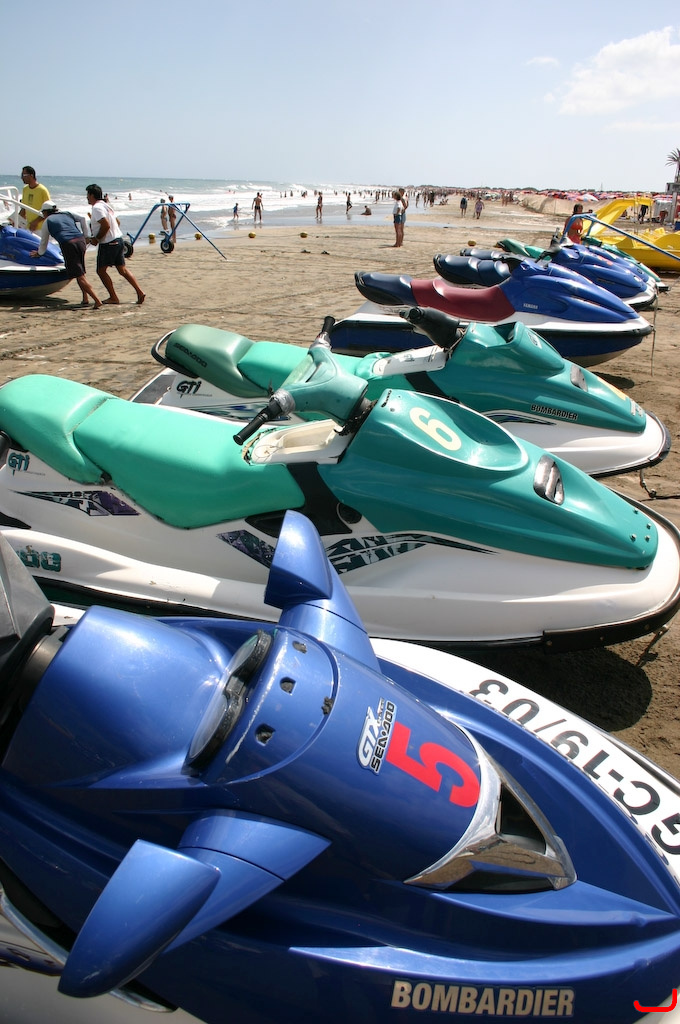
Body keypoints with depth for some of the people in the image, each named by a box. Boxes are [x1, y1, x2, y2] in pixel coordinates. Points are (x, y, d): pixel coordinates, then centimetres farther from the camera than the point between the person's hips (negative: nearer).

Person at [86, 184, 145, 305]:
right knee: (122, 269, 11)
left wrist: (96, 239, -13)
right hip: (118, 240, 9)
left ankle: (113, 298, 0)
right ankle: (139, 292, 4)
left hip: (108, 243, -9)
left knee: (101, 270, 0)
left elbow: (106, 225, -24)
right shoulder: (105, 205, 17)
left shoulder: (97, 208, -13)